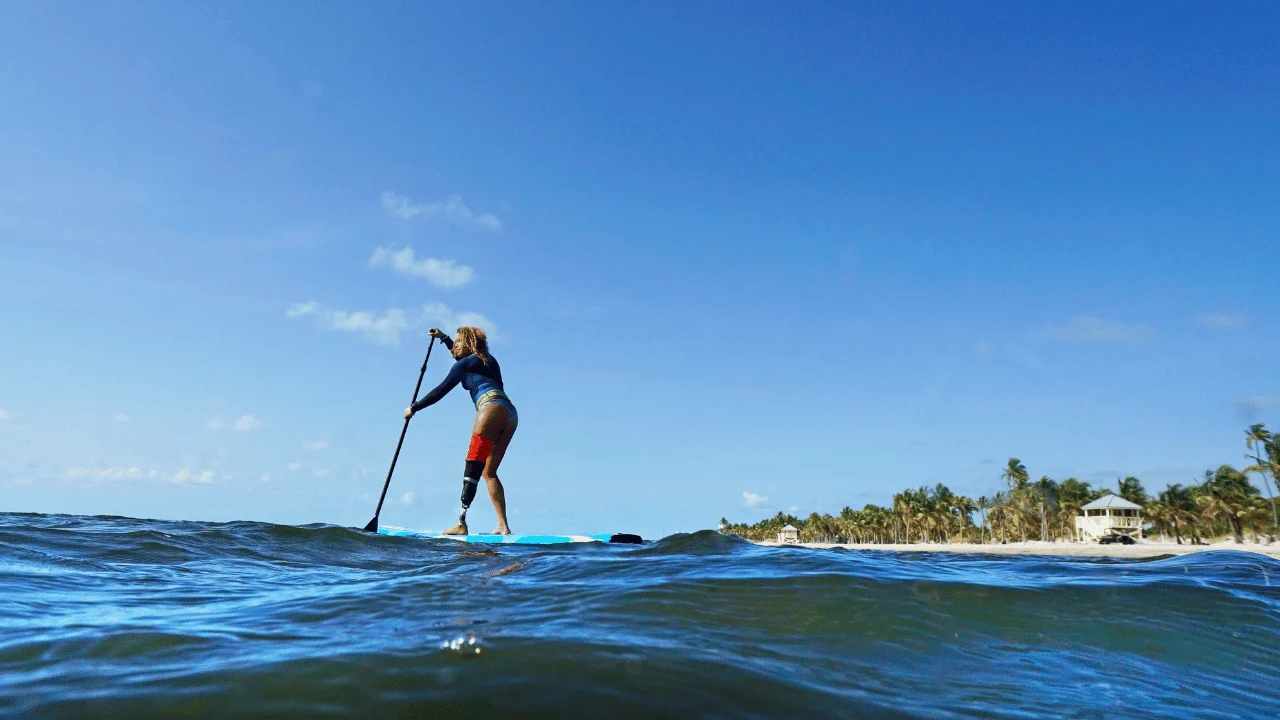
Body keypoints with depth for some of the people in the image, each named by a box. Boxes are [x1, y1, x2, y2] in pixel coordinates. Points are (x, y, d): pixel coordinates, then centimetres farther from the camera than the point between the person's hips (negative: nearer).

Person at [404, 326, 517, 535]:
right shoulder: (488, 361, 30)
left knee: (472, 469, -11)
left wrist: (414, 408, 20)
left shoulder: (465, 364, 8)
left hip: (492, 408, -9)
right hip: (510, 413, 9)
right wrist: (444, 338, 55)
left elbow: (441, 390, 10)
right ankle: (503, 526, 0)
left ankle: (462, 523, -18)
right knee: (489, 472, 9)